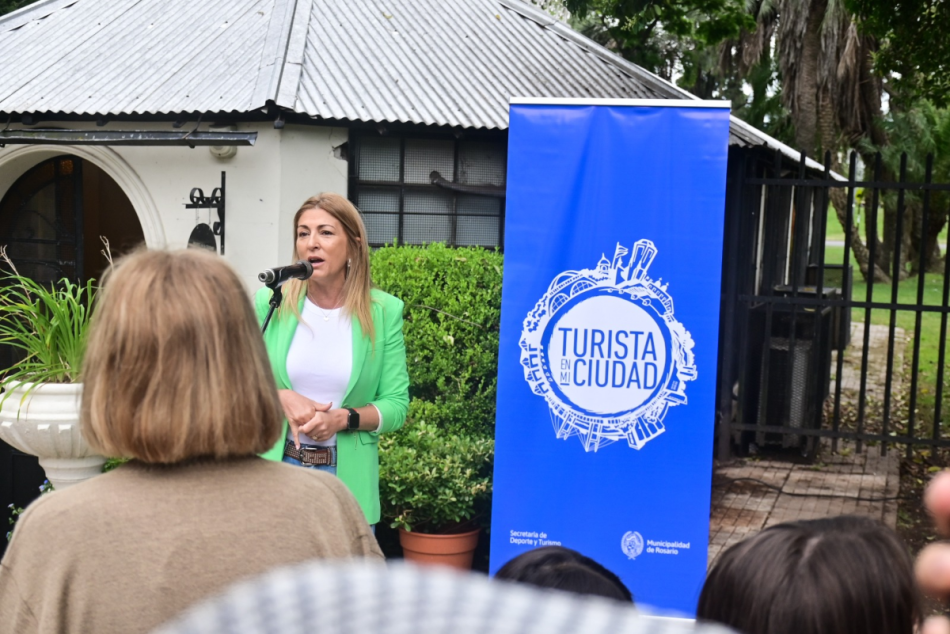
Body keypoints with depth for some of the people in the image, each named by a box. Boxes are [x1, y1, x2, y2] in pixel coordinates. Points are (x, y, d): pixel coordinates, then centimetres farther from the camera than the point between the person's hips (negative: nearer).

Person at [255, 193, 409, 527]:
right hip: (274, 466, 1)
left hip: (348, 476, -1)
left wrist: (343, 418, -18)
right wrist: (281, 398, -14)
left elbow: (396, 405, -2)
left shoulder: (384, 312, -3)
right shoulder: (270, 302, 0)